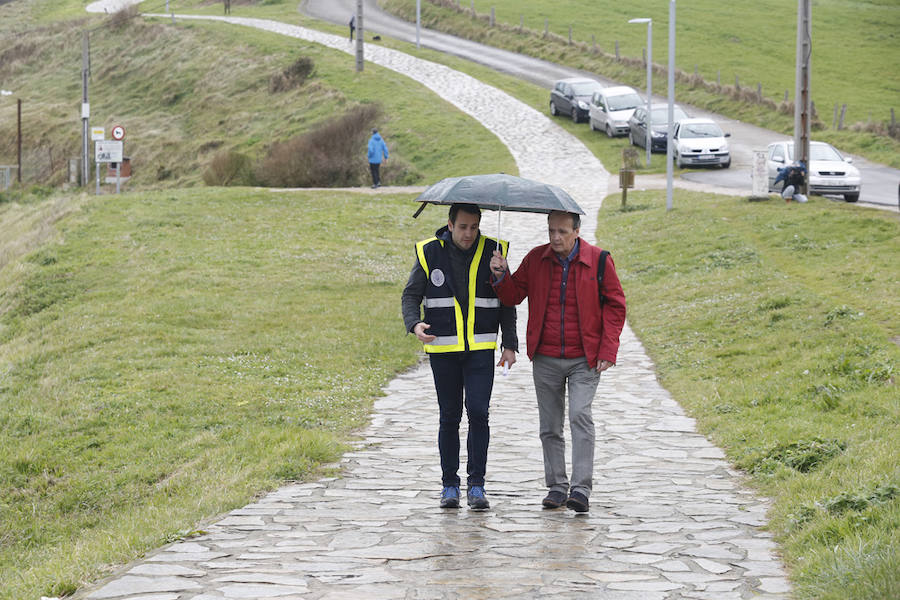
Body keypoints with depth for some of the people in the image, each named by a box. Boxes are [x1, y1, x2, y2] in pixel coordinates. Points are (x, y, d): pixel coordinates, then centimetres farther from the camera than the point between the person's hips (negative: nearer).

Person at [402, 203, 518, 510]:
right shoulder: (429, 253, 0)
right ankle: (449, 485, 14)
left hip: (481, 349, 0)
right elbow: (411, 295, 6)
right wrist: (414, 324, -14)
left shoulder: (493, 252, 2)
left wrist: (510, 344, 4)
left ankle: (476, 485, -2)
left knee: (478, 413, -10)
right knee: (449, 417, 5)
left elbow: (507, 303, 10)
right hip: (443, 349, 0)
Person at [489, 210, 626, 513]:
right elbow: (513, 296, 9)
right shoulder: (535, 259, 3)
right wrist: (501, 276, -13)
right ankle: (556, 487, 18)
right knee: (549, 426, 7)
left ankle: (581, 489, -16)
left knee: (580, 415, -17)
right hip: (545, 359, 3)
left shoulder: (598, 260, -4)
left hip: (584, 359, -3)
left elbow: (615, 305, 1)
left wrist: (607, 350, -6)